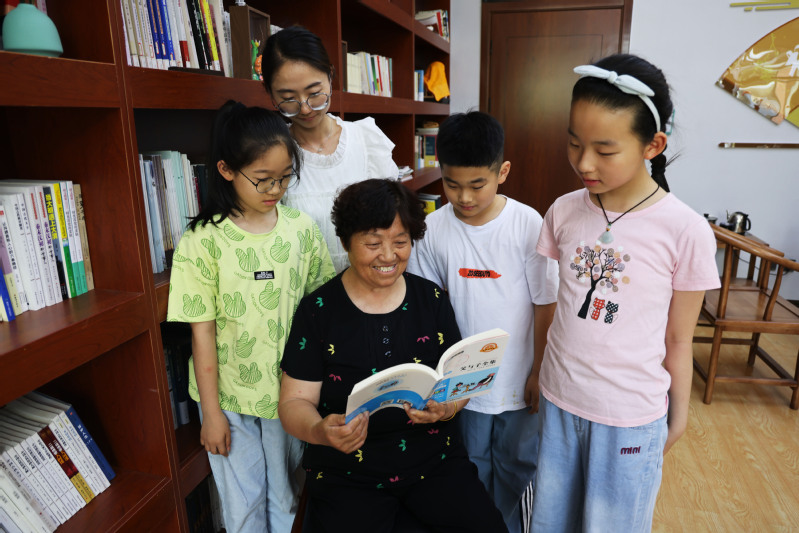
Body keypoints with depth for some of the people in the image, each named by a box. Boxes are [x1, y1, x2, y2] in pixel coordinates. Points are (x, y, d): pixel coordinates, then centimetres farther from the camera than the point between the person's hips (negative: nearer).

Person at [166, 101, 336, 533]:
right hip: (229, 395, -2)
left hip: (289, 389, 2)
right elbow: (202, 331, -10)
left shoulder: (301, 227, -7)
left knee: (285, 495, 20)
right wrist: (211, 412, -6)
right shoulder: (202, 241, -14)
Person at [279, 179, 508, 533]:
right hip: (346, 473, -1)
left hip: (434, 458, 2)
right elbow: (295, 401, -5)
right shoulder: (318, 310, -6)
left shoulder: (432, 300, 1)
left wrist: (449, 407, -18)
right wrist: (319, 431, -26)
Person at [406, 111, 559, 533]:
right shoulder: (434, 229, -11)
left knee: (516, 465, 19)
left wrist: (539, 371, -3)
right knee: (471, 465, 20)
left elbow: (545, 303, -7)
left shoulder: (528, 224, -14)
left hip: (519, 379, 0)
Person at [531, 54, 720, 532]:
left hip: (631, 416, -3)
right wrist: (539, 379, 8)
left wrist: (679, 415, 4)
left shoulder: (686, 232, -16)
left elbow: (678, 338, -6)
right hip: (558, 402, 4)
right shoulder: (565, 212, -6)